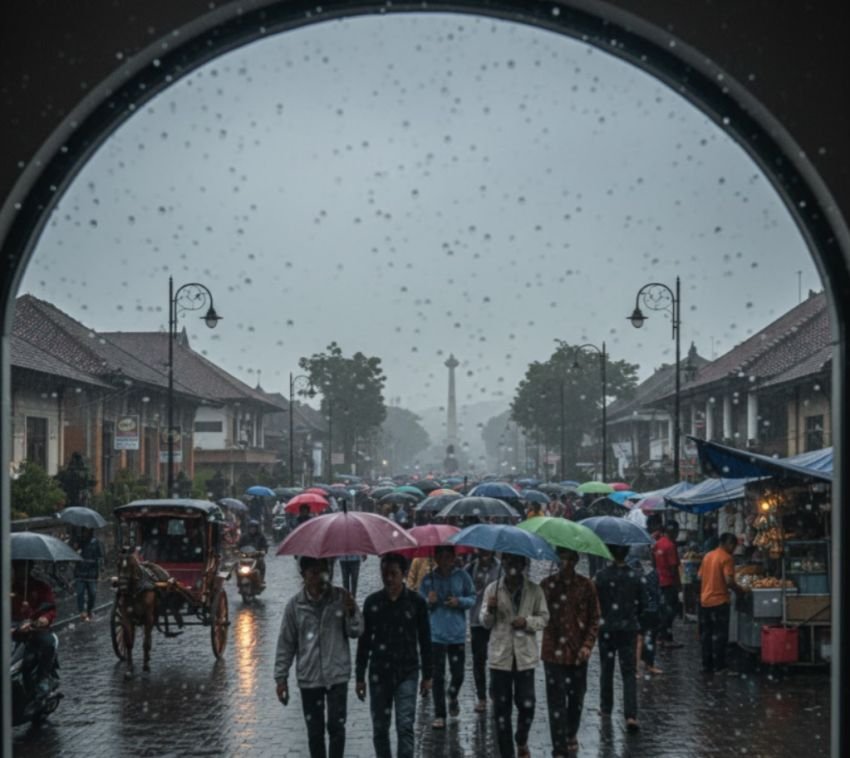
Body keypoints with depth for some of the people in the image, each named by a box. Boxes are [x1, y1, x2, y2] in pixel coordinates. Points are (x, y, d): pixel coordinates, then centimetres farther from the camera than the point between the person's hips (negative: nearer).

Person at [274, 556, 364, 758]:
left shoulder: (340, 598, -5)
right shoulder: (295, 605, -4)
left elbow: (356, 632, -2)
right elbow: (286, 643, 1)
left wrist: (352, 614, -22)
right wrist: (281, 677, 0)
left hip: (337, 675, -1)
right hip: (309, 679, 1)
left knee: (336, 727, -1)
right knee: (315, 731, 11)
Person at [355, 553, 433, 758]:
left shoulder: (416, 601, -3)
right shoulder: (372, 602, 2)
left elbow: (425, 641, 3)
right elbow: (364, 641, 7)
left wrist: (427, 675, 3)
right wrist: (359, 677, 6)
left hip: (407, 673, -2)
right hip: (379, 673, 2)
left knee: (405, 726, -9)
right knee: (379, 728, 8)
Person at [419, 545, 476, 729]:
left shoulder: (461, 576, -2)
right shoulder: (428, 579, -1)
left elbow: (472, 598, 5)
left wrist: (460, 602, -14)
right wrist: (429, 602, -16)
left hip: (457, 633, 0)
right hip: (436, 634, 0)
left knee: (458, 674, 5)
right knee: (438, 676, 2)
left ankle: (453, 698, 38)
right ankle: (439, 715, 11)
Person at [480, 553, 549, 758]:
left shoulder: (534, 590, 1)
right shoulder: (492, 589, 1)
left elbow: (544, 618, 5)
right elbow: (485, 623, 3)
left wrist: (527, 622, -14)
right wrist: (490, 610, -18)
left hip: (525, 655, 0)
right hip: (500, 655, 0)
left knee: (527, 705, -1)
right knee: (501, 708, 4)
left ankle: (521, 741, 28)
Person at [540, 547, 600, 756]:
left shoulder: (586, 585, 0)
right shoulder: (547, 584, 0)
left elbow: (594, 619, 2)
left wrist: (588, 645, -7)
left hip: (578, 652, 1)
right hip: (554, 651, -1)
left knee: (576, 697, 13)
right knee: (556, 701, -4)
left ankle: (571, 735, 37)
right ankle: (560, 748, 0)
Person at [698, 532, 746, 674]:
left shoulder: (708, 556, 11)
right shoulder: (727, 558, -12)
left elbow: (700, 577, 15)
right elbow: (729, 581, -20)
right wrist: (739, 589, -4)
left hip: (705, 600, 7)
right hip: (719, 601, -7)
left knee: (706, 634, 12)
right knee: (719, 635, -1)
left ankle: (707, 665, 16)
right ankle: (718, 666, 0)